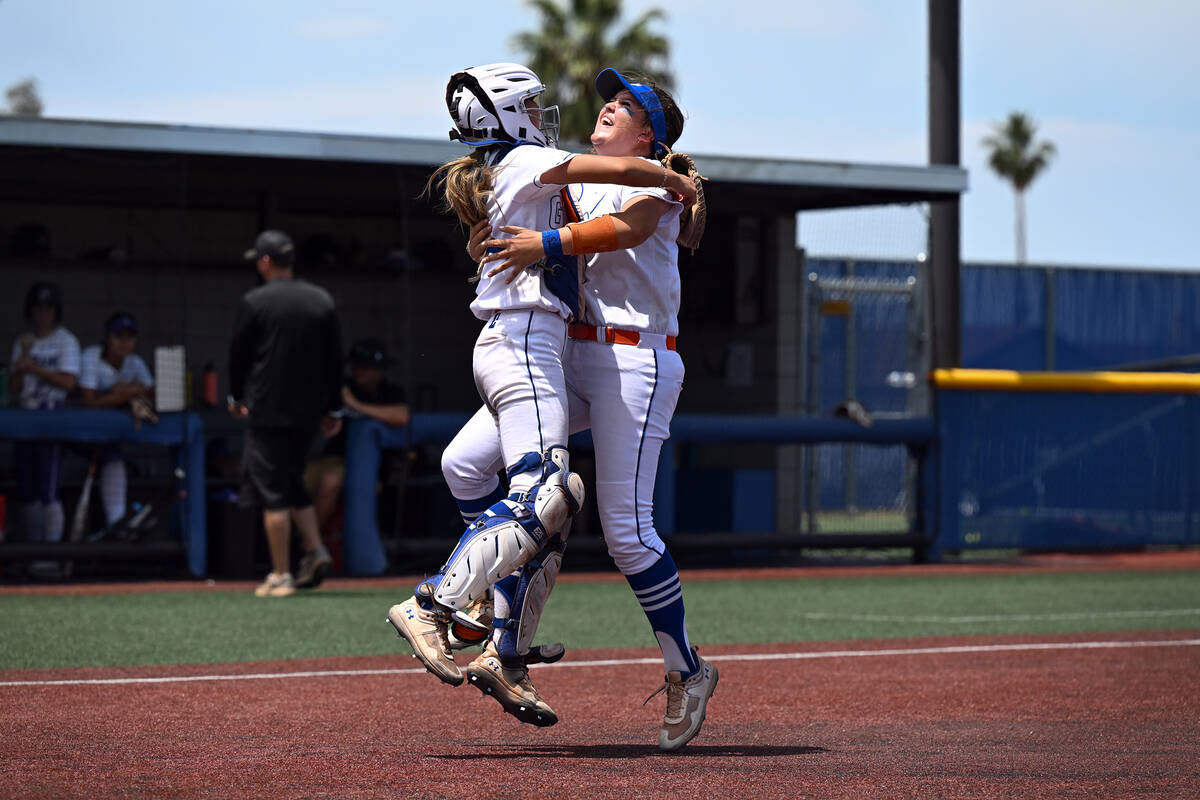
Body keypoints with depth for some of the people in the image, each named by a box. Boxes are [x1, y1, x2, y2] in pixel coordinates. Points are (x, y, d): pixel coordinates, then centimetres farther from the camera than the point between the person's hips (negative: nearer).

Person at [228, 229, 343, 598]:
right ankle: (315, 550, 4)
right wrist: (333, 410, 15)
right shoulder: (323, 301, 5)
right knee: (292, 482, 20)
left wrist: (236, 397, 17)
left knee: (272, 492, -2)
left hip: (267, 410, -5)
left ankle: (280, 575, -3)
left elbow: (238, 354, 0)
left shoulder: (255, 302, -8)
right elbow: (335, 359, 8)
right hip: (309, 412, 5)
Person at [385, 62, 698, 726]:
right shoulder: (525, 162, -4)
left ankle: (505, 657, 4)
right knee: (543, 495, -20)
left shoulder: (496, 176, 22)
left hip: (510, 348, 10)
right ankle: (429, 607, -25)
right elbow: (623, 169, -11)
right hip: (524, 342, -10)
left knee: (548, 507, 7)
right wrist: (678, 183, 7)